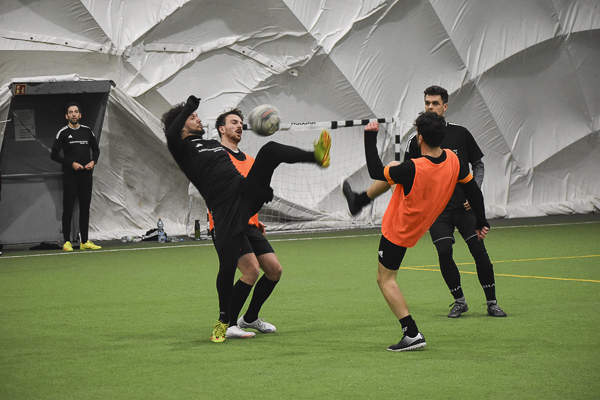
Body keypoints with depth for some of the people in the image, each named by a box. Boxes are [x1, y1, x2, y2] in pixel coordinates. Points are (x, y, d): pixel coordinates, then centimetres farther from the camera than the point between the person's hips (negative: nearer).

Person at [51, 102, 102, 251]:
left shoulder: (87, 131, 10)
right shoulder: (63, 133, -2)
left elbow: (95, 149, 21)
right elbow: (54, 154, -5)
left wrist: (93, 161, 1)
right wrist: (71, 164, -13)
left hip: (86, 174, 4)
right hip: (70, 176, -4)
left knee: (85, 207, 6)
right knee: (68, 208, -5)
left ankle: (84, 241, 10)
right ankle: (67, 241, -2)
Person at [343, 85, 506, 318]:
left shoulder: (460, 133, 3)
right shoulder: (416, 140, 3)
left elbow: (478, 165, 11)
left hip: (465, 205, 0)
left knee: (479, 250, -9)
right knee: (444, 251, -15)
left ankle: (492, 302, 4)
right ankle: (459, 301, 3)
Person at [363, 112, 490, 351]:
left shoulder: (412, 169, -38)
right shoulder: (453, 161, -18)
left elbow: (375, 172, -23)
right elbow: (473, 190, -5)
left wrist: (370, 137, -13)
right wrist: (481, 222, 10)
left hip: (398, 230, -8)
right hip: (420, 223, 8)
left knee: (385, 278, 2)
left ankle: (412, 334, -6)